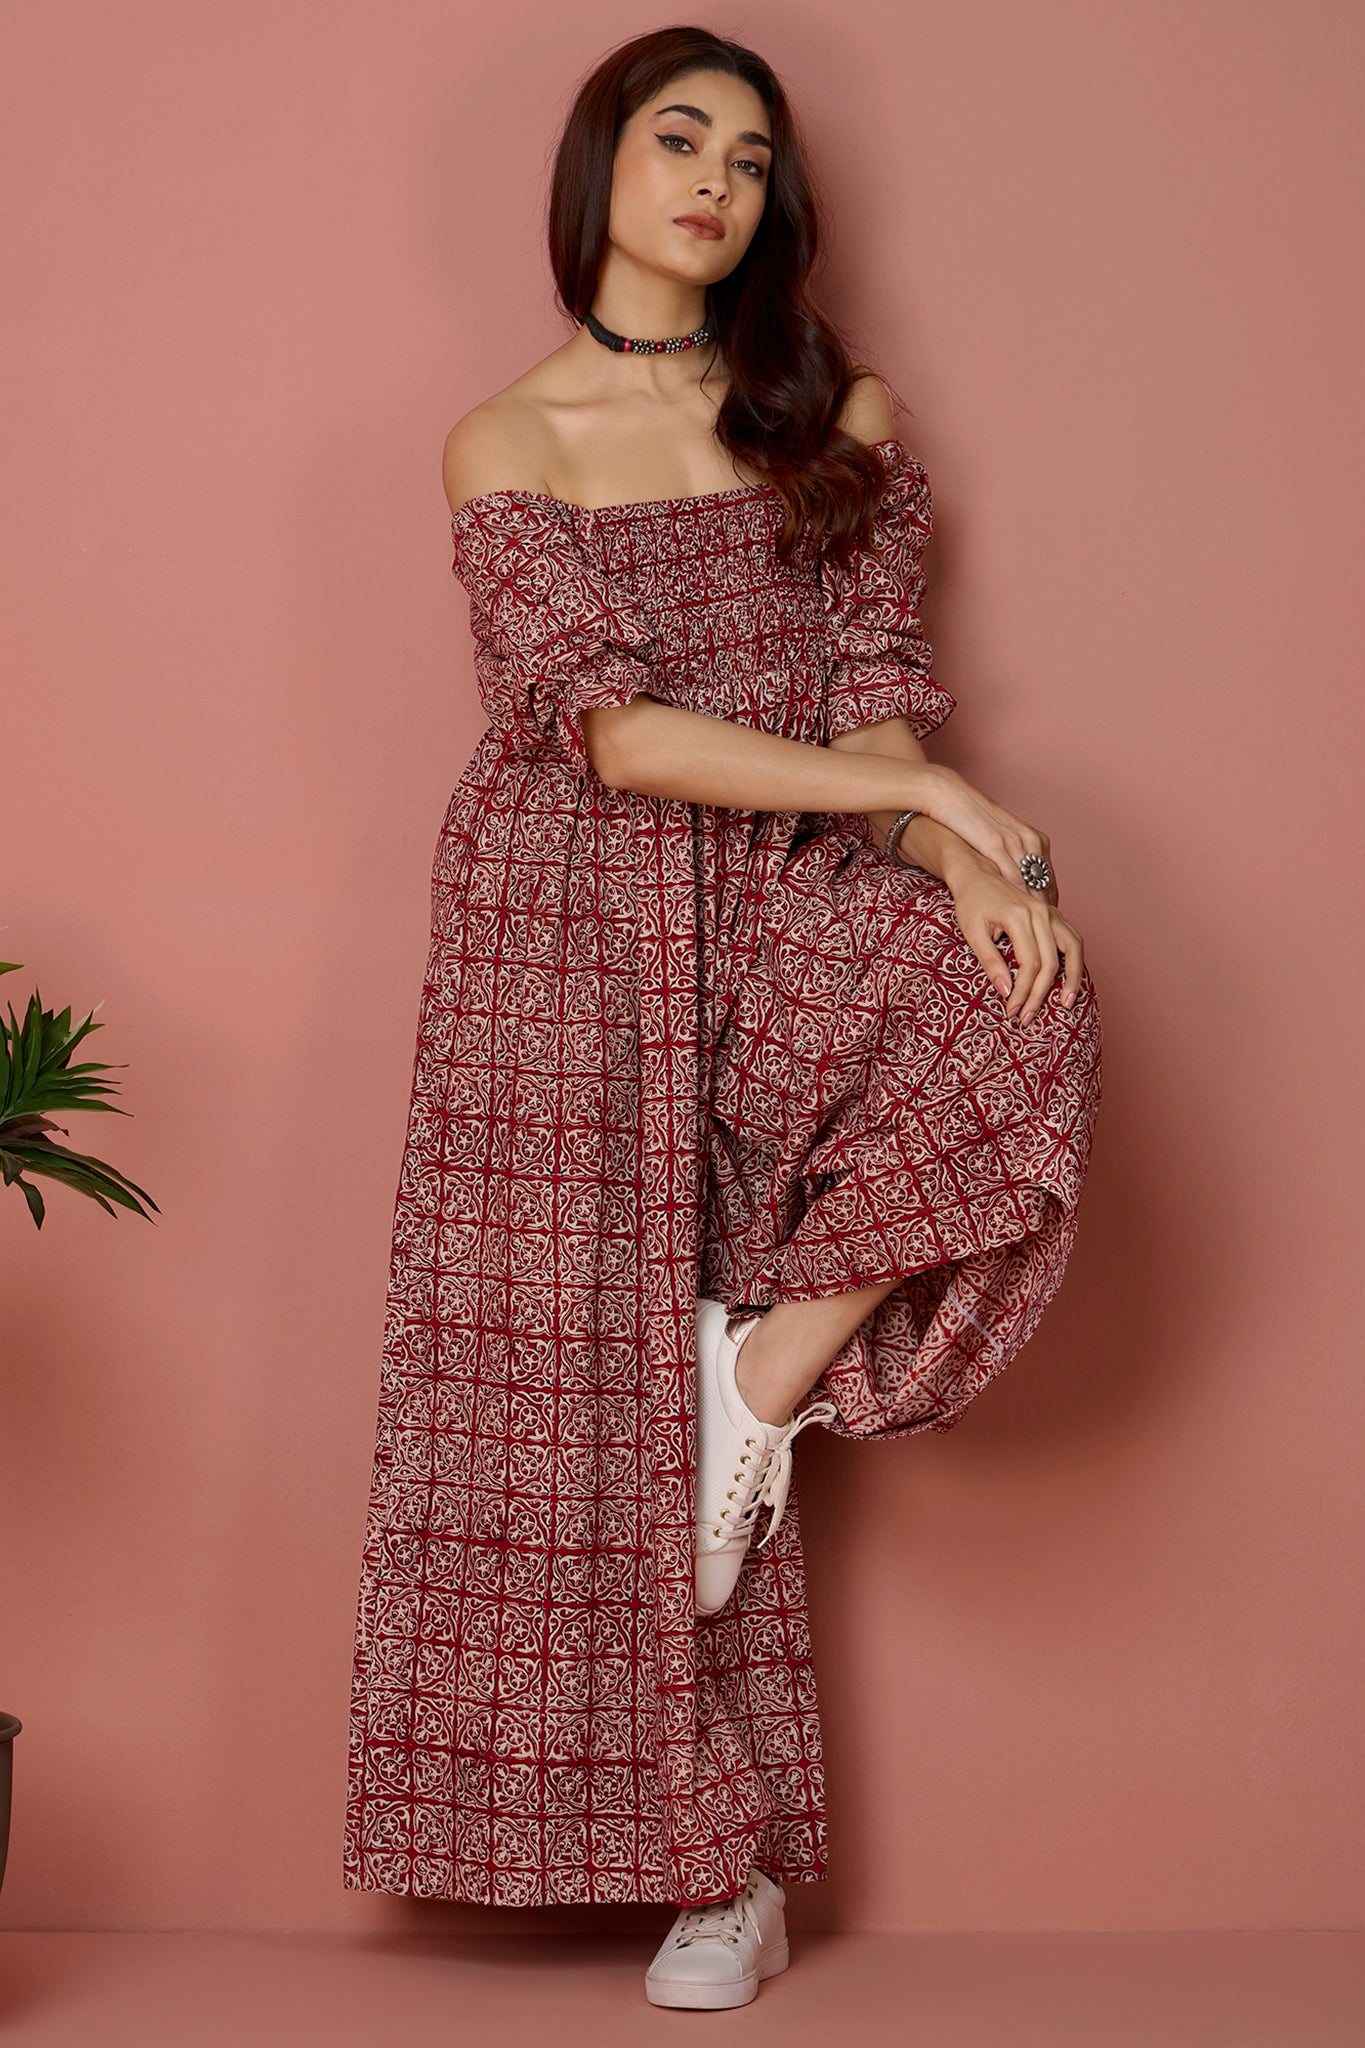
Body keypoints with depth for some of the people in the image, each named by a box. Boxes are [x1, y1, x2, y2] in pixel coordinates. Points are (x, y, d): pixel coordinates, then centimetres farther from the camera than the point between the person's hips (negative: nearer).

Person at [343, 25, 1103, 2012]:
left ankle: (774, 1368, -10)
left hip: (782, 918, 3)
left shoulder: (838, 414, 11)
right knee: (600, 1384, -5)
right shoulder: (507, 444, 1)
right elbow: (613, 730, -10)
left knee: (1027, 1006, -28)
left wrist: (961, 862, -18)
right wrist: (914, 788, -15)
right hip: (578, 928, -2)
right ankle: (725, 1860, 5)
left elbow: (878, 683, 3)